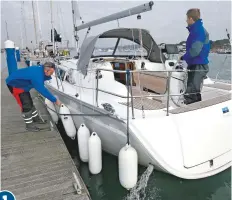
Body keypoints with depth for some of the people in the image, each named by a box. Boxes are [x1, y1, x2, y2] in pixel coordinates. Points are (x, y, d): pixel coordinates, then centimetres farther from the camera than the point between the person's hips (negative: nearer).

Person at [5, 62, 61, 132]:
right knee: (26, 105, -9)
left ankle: (36, 118, 32)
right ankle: (29, 125, 6)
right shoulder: (37, 75, -36)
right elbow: (43, 90, -34)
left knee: (29, 102, 17)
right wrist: (55, 100, -29)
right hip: (14, 83, -9)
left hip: (20, 83, 9)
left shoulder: (40, 69, -10)